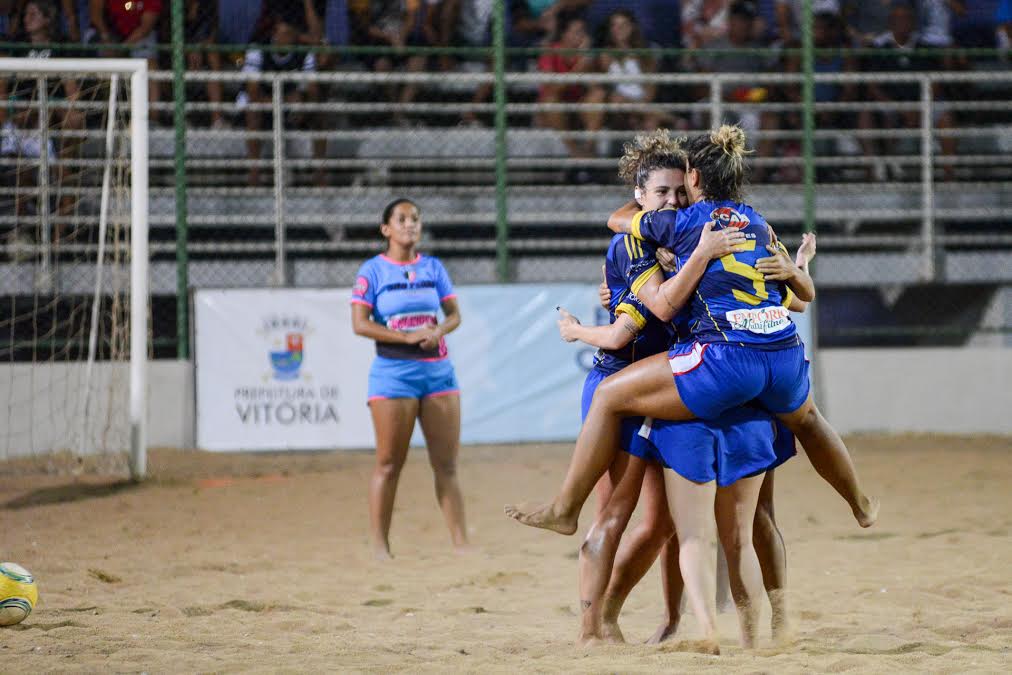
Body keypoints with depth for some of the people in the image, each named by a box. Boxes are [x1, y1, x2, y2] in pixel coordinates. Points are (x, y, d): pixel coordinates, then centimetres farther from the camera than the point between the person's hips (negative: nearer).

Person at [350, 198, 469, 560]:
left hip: (438, 370, 4)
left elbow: (454, 314, 12)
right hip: (393, 371, -4)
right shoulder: (373, 271, -1)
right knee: (388, 464, -3)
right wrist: (408, 337, -17)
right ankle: (380, 547, 3)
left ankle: (461, 543, 5)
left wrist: (437, 331, -10)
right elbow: (360, 324, -9)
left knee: (447, 463, 3)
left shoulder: (433, 267, 11)